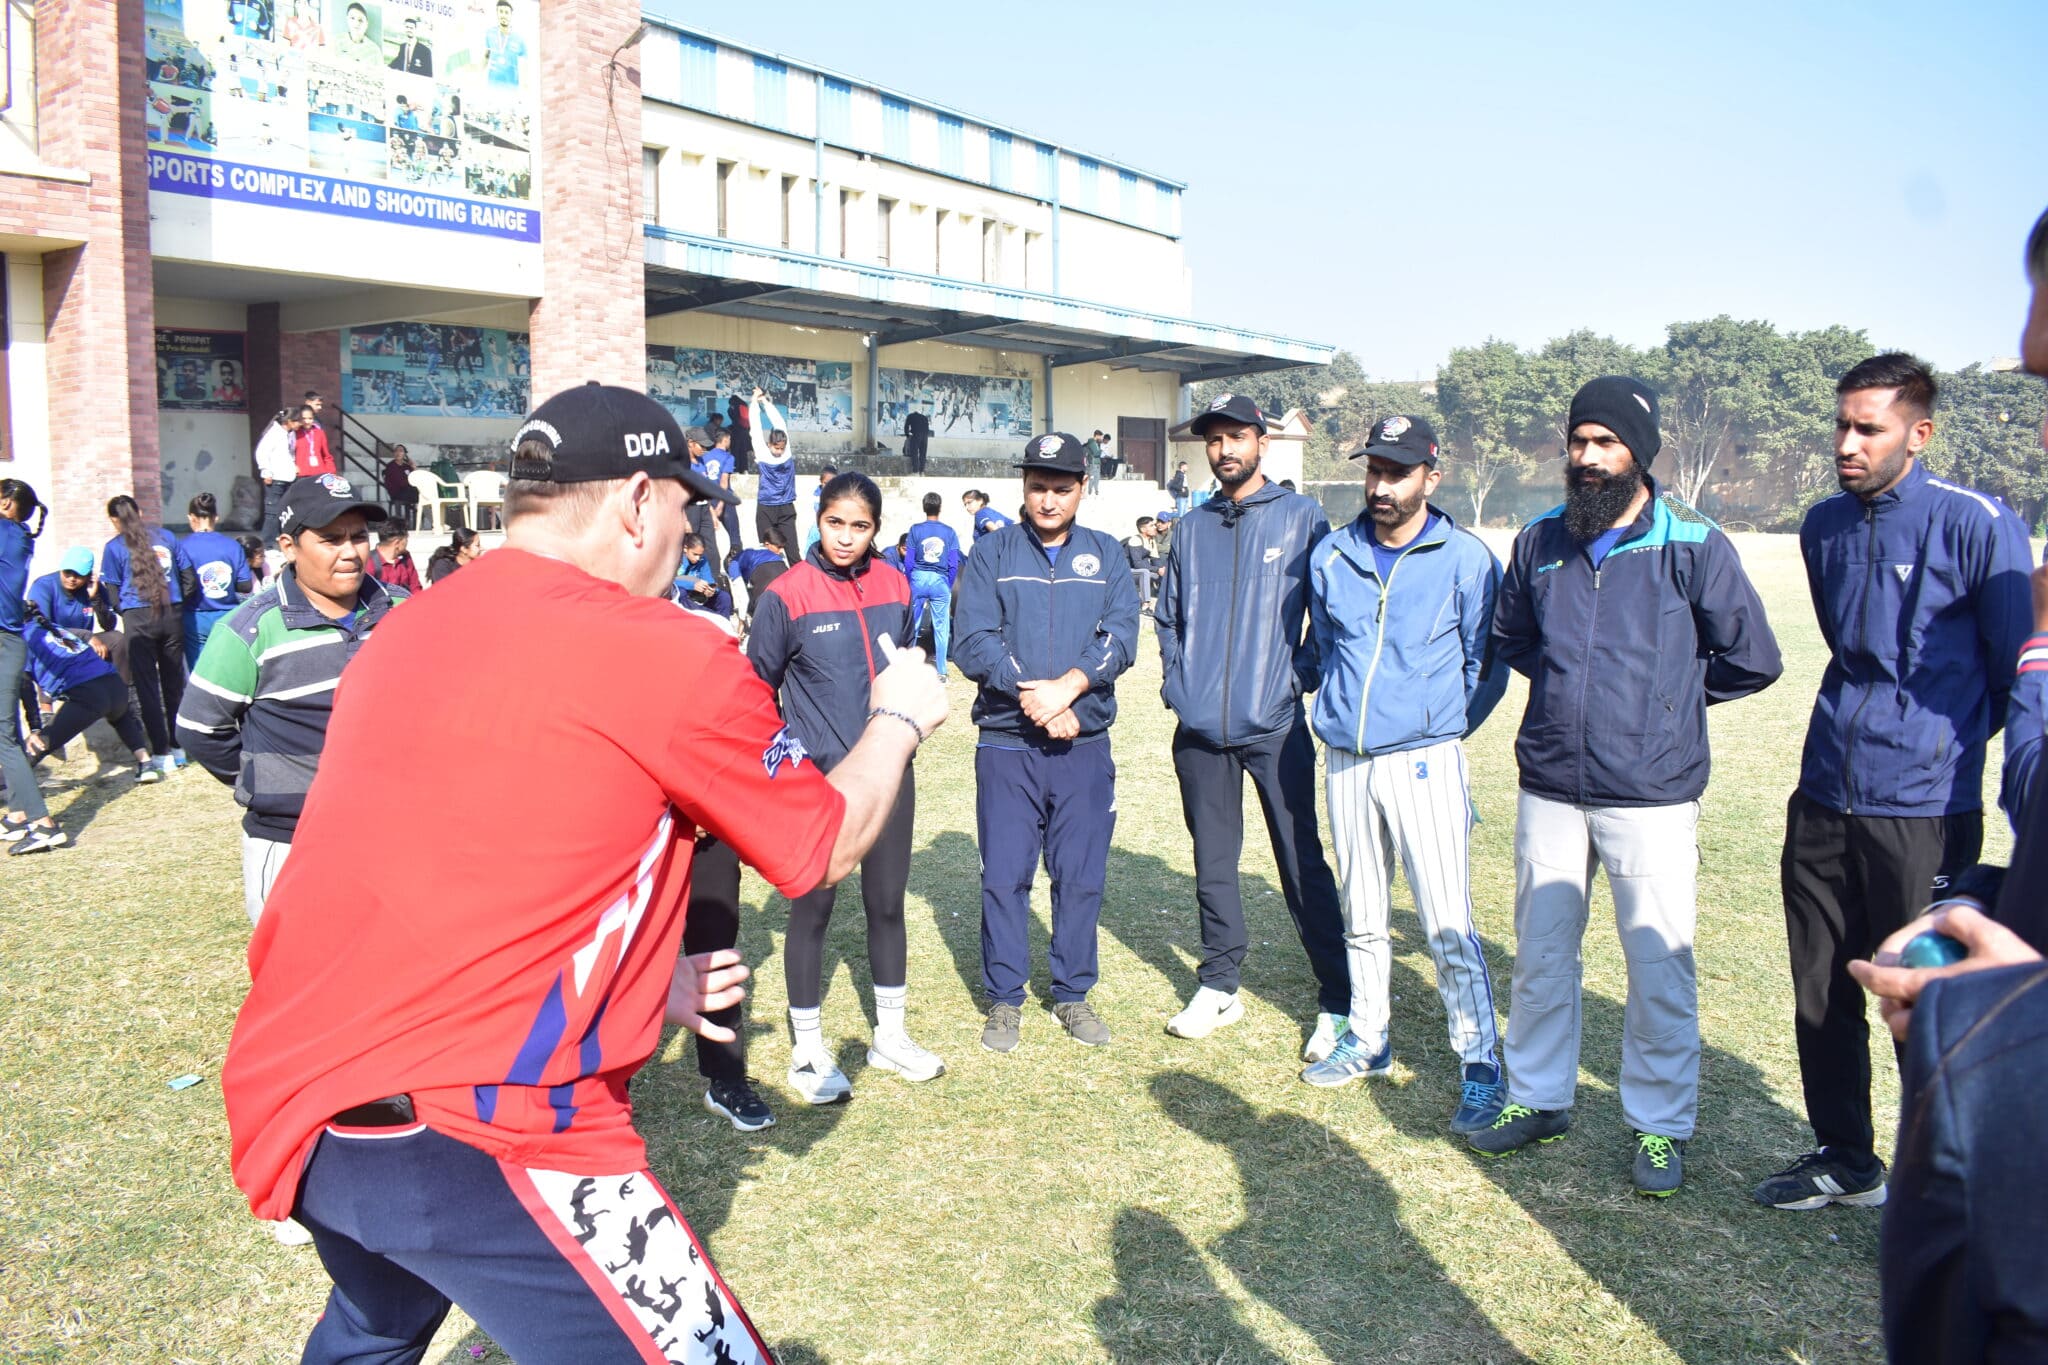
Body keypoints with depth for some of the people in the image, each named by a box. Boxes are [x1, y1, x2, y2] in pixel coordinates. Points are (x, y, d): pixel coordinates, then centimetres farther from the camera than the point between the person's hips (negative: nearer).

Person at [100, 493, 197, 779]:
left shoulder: (114, 547, -1)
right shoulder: (166, 537, 7)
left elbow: (111, 593, -1)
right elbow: (190, 579, 8)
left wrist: (114, 613, 17)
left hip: (138, 619, -3)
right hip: (172, 616, 3)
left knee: (147, 686, 2)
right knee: (174, 682, 12)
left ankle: (162, 753, -1)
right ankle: (178, 747, 19)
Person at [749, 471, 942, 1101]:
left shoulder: (894, 586, 2)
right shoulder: (788, 593, -11)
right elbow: (757, 687, -2)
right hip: (818, 777, -4)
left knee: (887, 904, 12)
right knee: (813, 909, 5)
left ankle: (890, 1036, 29)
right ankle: (807, 1050, 20)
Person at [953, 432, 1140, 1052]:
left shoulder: (1106, 555, 9)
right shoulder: (992, 555, 4)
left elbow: (1122, 635, -4)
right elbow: (971, 641, -7)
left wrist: (1068, 685, -21)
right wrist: (1033, 699, -17)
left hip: (1085, 746, 2)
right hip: (1006, 745, -1)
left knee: (1082, 876, 8)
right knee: (1004, 876, 3)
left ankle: (1073, 994, 23)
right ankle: (1005, 1000, 17)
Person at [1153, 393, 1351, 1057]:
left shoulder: (1301, 518, 1)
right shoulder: (1192, 529, 13)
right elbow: (1166, 616, 21)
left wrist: (1299, 676, -7)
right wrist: (1176, 680, 8)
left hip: (1275, 726, -4)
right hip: (1200, 729, 4)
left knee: (1304, 866, -2)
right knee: (1212, 864, 12)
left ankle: (1338, 1004, 6)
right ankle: (1218, 987, 25)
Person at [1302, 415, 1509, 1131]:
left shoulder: (1465, 557, -5)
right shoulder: (1331, 556, 8)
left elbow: (1488, 663, 1)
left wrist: (1441, 730, 3)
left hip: (1424, 763, -4)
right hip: (1345, 762, 5)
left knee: (1448, 924, -5)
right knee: (1361, 917, 15)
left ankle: (1481, 1065, 6)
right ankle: (1367, 1040, 30)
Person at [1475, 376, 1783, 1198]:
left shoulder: (1693, 548, -7)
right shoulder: (1539, 542, 6)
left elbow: (1752, 660, 2)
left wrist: (1668, 697, 7)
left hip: (1651, 797, -4)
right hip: (1548, 790, 4)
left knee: (1659, 967, 4)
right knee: (1539, 955, 13)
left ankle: (1660, 1125, 21)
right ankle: (1537, 1098, 30)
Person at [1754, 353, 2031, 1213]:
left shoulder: (1975, 525, -10)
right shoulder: (1824, 527, 8)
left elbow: (2018, 672, -4)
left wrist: (1942, 743, 3)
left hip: (1923, 809, -6)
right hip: (1824, 798, 6)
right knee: (1821, 992, 14)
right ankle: (1844, 1160, 31)